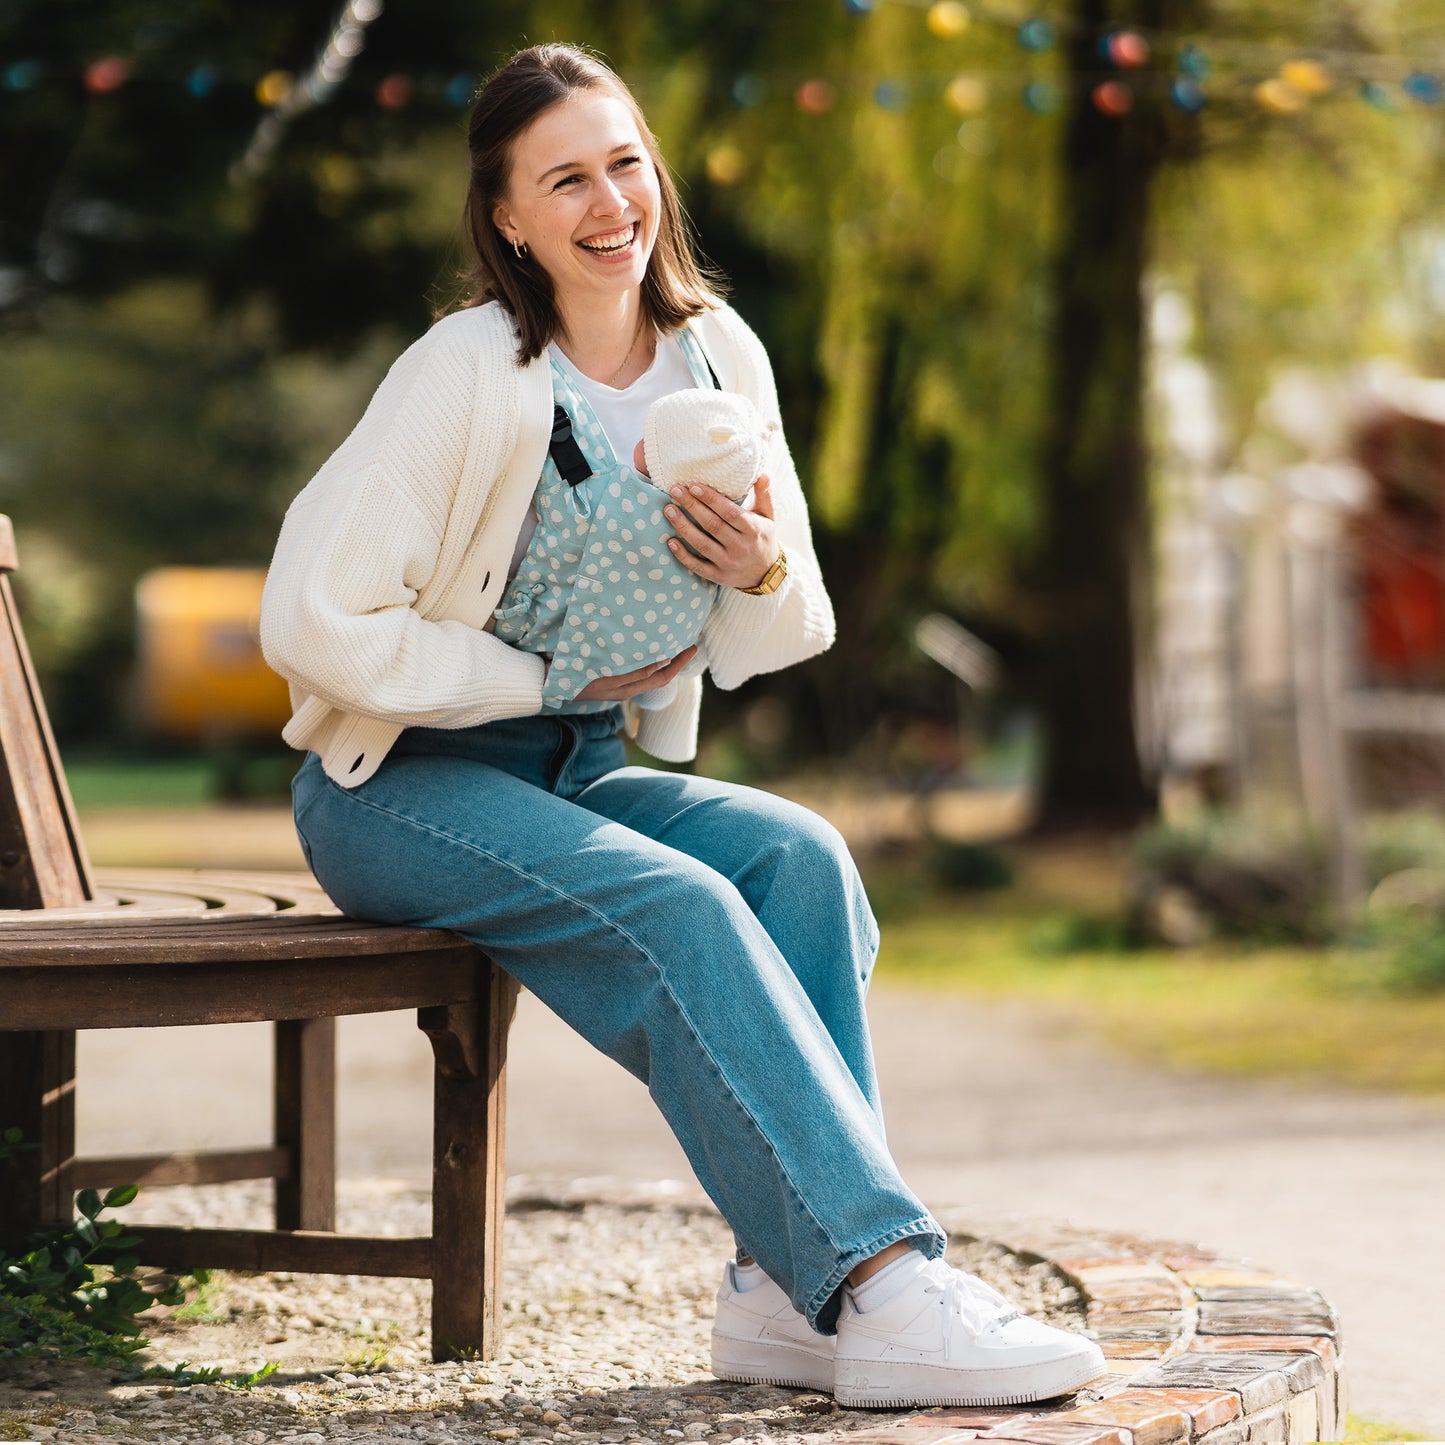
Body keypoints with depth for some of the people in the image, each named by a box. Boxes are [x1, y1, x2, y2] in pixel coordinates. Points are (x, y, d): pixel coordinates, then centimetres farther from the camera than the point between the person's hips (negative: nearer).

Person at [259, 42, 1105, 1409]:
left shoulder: (719, 357, 1)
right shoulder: (468, 374, -17)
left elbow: (778, 640, 9)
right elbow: (316, 621, -21)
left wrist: (766, 573, -16)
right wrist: (551, 682, -15)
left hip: (582, 773, 6)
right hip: (394, 783, -6)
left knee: (801, 856, -23)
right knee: (678, 910, -31)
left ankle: (788, 1288, -24)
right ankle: (885, 1284, -35)